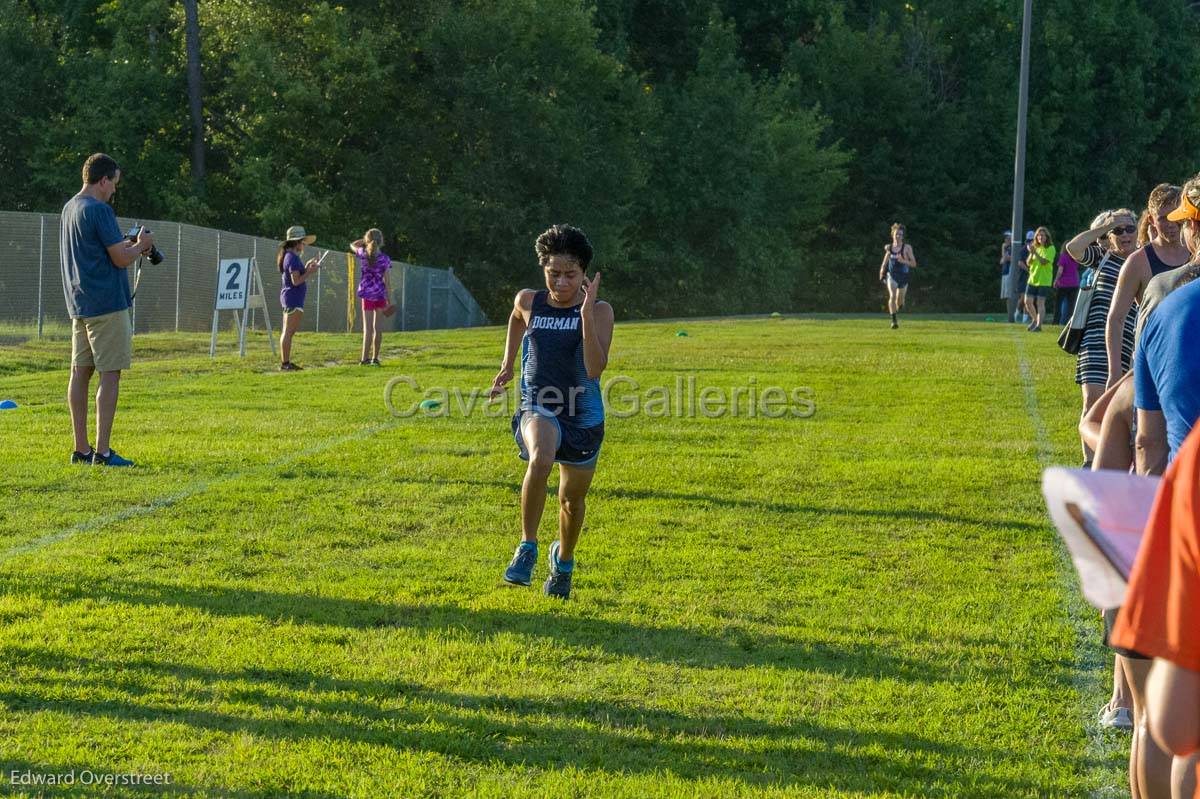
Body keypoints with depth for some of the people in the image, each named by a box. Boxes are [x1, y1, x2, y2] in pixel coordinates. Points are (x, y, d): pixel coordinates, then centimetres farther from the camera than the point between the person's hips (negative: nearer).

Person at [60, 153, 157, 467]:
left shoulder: (69, 208, 14)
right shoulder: (99, 210, -14)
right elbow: (121, 259, -15)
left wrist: (126, 245, 18)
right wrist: (141, 245, 3)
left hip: (79, 305, 9)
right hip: (107, 303, -9)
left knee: (81, 373, 9)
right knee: (110, 374, -6)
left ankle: (81, 449, 13)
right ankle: (102, 451, -9)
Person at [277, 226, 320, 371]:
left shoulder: (288, 256, 15)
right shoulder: (293, 258, -15)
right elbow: (296, 281, -20)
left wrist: (306, 267, 16)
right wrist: (310, 271, -12)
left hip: (290, 298, 10)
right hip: (293, 298, -10)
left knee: (287, 332, 12)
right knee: (288, 332, -9)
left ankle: (286, 363, 17)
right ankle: (285, 364, -9)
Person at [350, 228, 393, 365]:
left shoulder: (363, 254, -6)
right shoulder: (385, 259, -7)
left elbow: (353, 245, 18)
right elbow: (387, 281, -6)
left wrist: (366, 238, 16)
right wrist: (389, 300, 0)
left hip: (367, 294, 0)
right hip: (380, 294, 0)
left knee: (368, 328, 1)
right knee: (377, 327, 11)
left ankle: (365, 358, -3)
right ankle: (375, 358, 14)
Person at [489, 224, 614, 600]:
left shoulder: (599, 310, -9)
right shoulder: (529, 301, -2)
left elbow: (595, 368, -22)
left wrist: (586, 313, -27)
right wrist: (507, 365, 29)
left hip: (584, 416, 1)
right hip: (539, 408, -1)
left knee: (572, 499, 14)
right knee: (540, 458, -35)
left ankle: (563, 561, 46)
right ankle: (527, 548, -21)